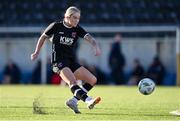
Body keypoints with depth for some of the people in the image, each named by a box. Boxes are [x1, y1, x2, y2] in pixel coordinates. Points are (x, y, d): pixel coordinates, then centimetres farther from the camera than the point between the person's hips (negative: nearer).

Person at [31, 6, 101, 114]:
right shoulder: (56, 26, -4)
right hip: (59, 61, -6)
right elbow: (43, 37, 12)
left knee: (93, 80, -6)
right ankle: (88, 101, -51)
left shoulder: (77, 29, 3)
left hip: (72, 61, 6)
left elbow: (90, 38, -12)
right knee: (72, 81, -30)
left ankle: (73, 101, -4)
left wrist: (96, 47, -33)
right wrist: (37, 52, 17)